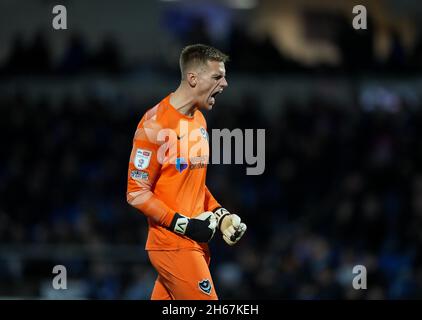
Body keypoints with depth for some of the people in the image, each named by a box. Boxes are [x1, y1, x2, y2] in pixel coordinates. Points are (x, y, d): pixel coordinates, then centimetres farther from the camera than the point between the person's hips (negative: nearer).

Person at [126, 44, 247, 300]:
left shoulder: (199, 120, 14)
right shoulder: (156, 123, -15)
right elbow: (137, 193, -14)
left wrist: (220, 214, 9)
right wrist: (185, 225, -17)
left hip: (195, 241, 8)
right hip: (173, 245, -8)